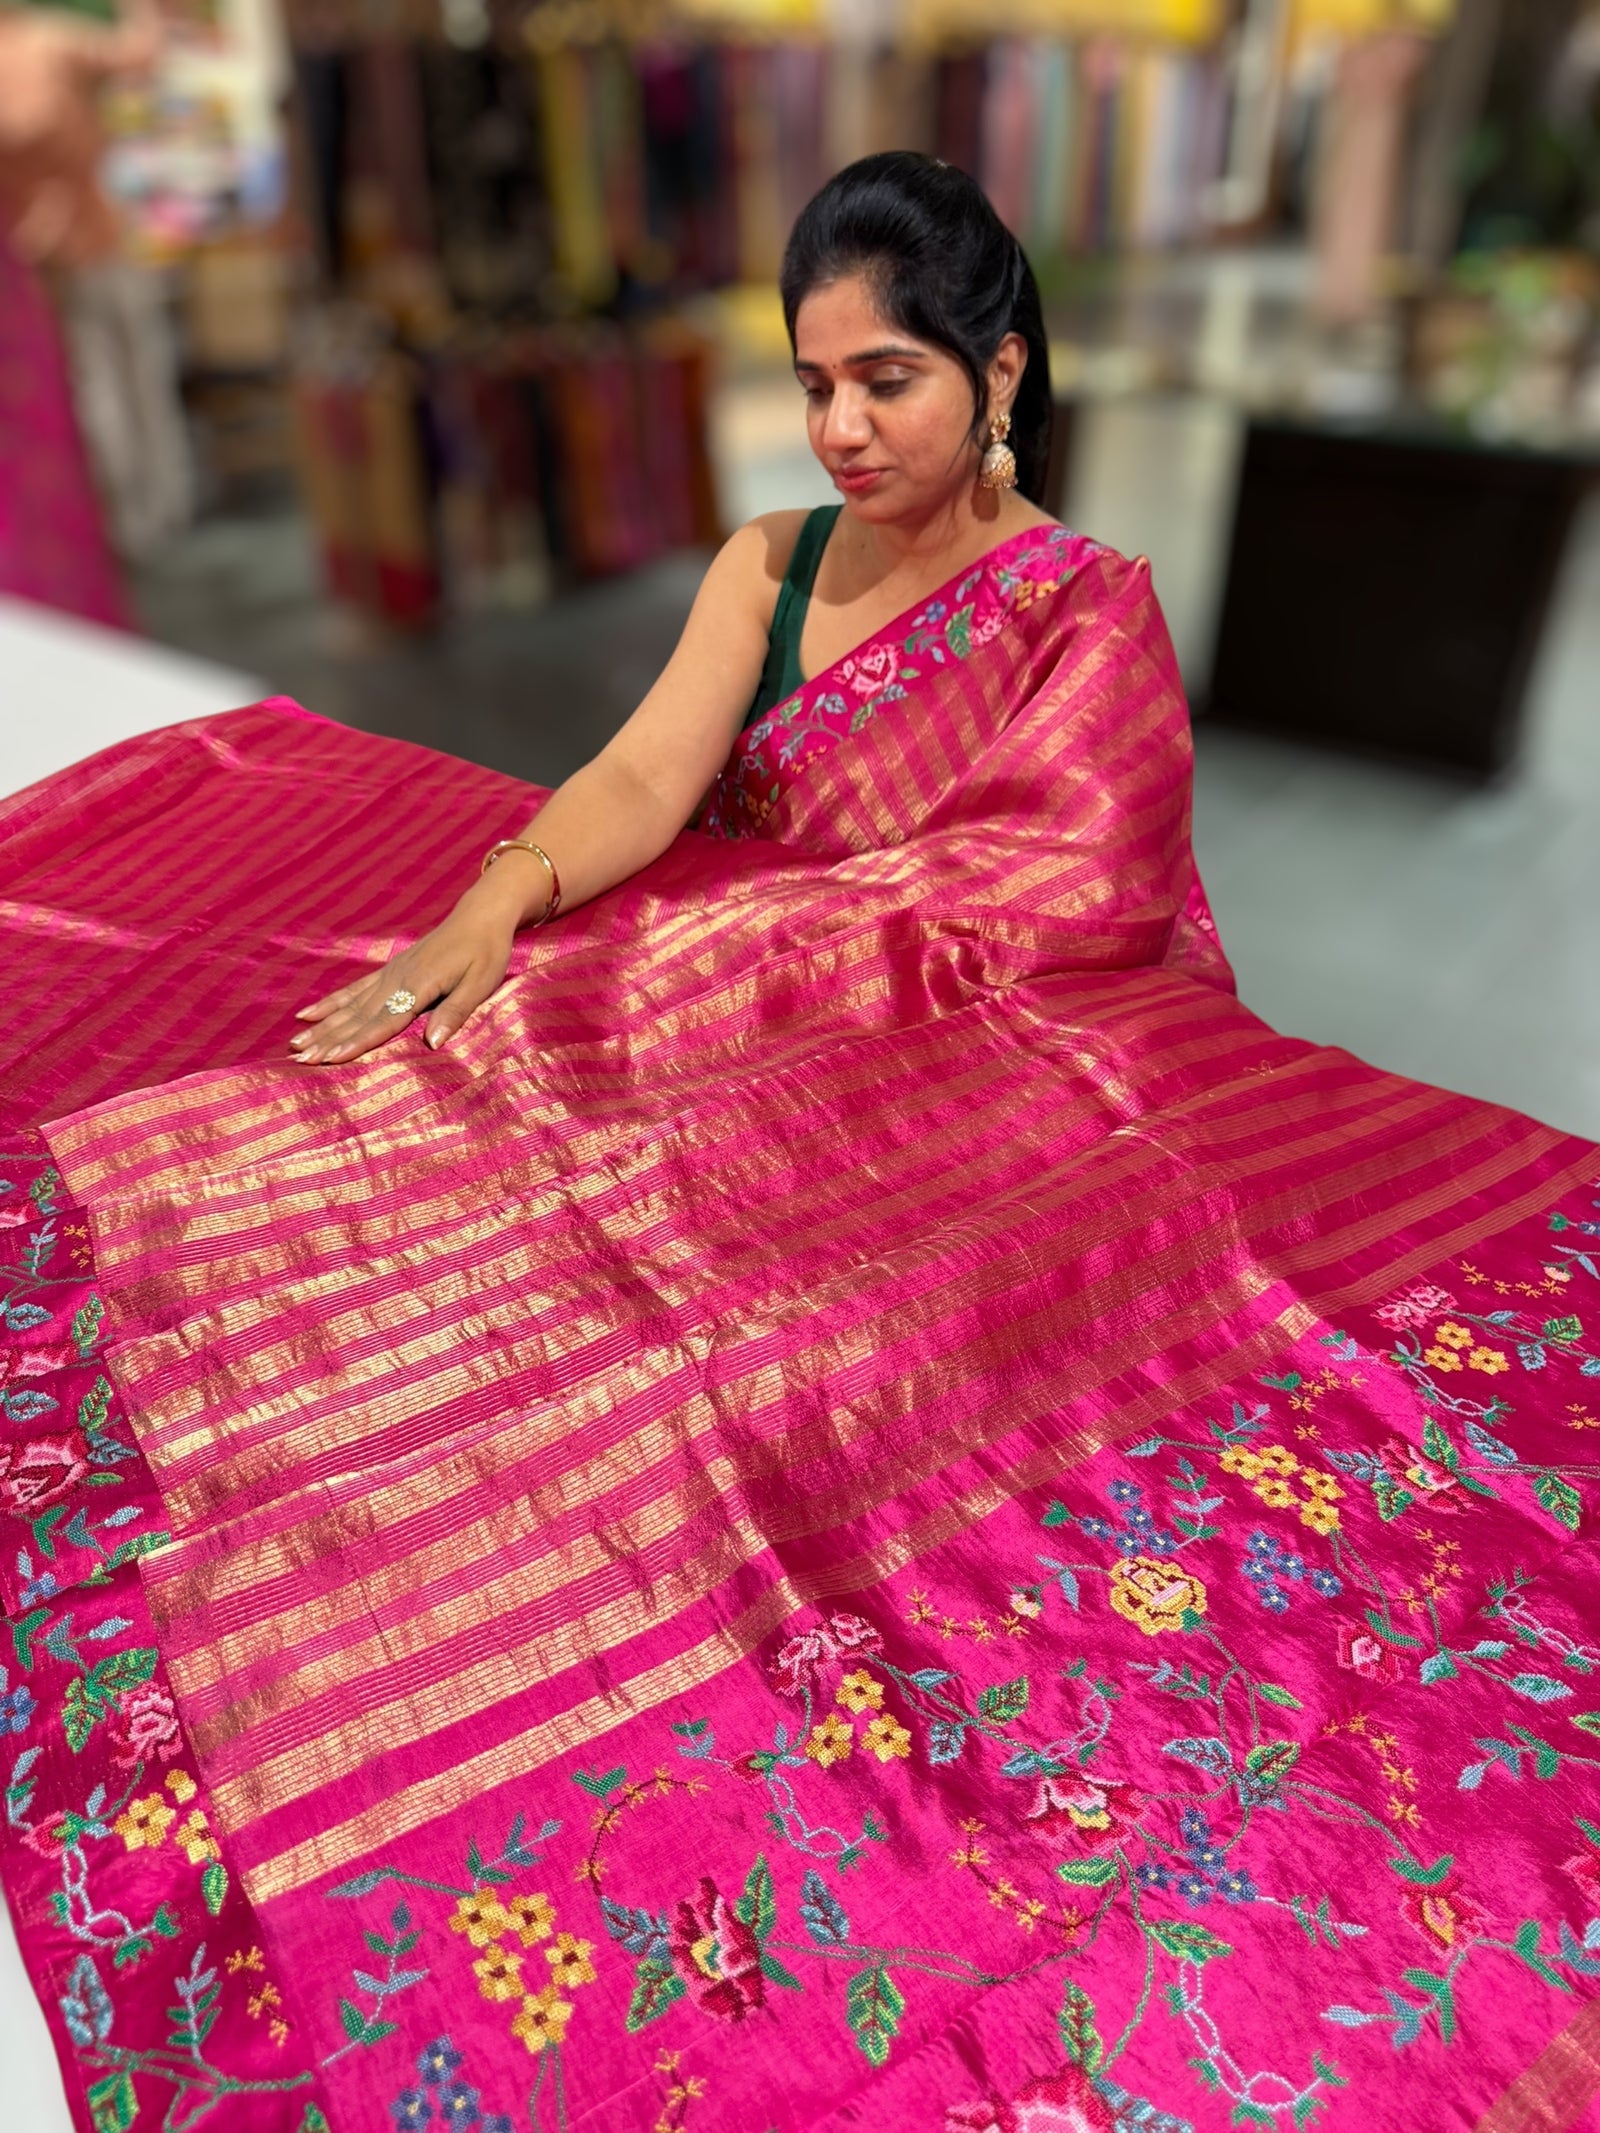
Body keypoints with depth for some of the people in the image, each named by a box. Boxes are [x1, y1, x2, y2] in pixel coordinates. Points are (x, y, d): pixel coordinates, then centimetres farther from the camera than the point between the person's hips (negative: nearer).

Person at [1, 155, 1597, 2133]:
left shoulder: (1090, 612, -3)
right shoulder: (769, 568, 11)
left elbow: (982, 912, -16)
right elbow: (644, 776, -3)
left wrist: (580, 961, -20)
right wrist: (493, 907, -25)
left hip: (1011, 1069, -4)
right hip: (770, 1060, 5)